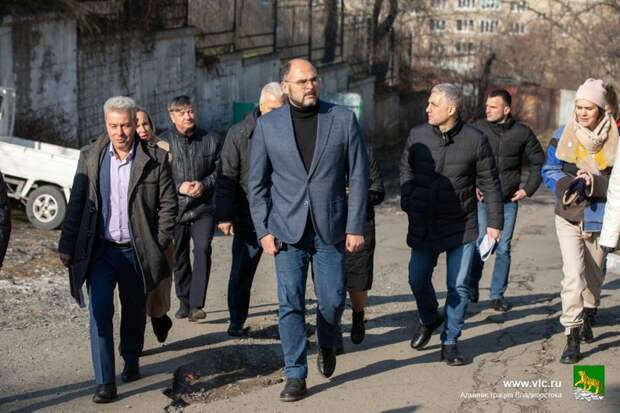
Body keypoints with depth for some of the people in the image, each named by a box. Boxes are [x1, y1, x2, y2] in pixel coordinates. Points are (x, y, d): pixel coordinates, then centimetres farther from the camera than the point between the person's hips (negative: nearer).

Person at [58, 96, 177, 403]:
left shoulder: (155, 159, -4)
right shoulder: (90, 156, 1)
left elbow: (167, 203, 0)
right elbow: (76, 203, 4)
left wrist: (160, 245, -5)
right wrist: (67, 245, 2)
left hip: (136, 251, 0)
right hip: (100, 250, 0)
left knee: (134, 312, 16)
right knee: (100, 312, -11)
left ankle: (131, 360, 42)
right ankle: (105, 382, -8)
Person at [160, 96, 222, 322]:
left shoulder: (211, 139, 5)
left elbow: (219, 170, 7)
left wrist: (204, 184, -11)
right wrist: (179, 187, -13)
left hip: (203, 208, -1)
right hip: (174, 209, 1)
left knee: (202, 250, -17)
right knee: (178, 257, 9)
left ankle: (197, 305, -17)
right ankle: (184, 303, 25)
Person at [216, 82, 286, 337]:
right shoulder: (239, 134, -2)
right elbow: (227, 177, -2)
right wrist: (225, 215, -8)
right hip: (249, 217, -1)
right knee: (242, 271, 7)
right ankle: (236, 321, 21)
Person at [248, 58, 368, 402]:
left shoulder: (343, 119, -1)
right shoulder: (267, 125, 0)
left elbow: (358, 176, 0)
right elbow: (257, 183, 4)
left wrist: (355, 227, -5)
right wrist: (263, 230, -2)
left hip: (331, 228, 0)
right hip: (287, 229, 0)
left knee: (332, 300, 5)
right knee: (290, 303, -1)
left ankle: (326, 344, 37)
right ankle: (295, 375, 10)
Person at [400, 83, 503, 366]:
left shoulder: (475, 140, -8)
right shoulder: (418, 136, -2)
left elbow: (489, 183, -2)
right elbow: (406, 169, 14)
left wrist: (494, 221, -3)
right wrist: (408, 202, 4)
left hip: (462, 226, -2)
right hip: (424, 226, 2)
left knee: (459, 286, 1)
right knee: (418, 278, 5)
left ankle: (450, 342, 14)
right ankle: (429, 320, 34)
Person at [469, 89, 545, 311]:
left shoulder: (522, 133, 2)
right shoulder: (477, 129, -2)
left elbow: (539, 161, 13)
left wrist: (528, 189, 5)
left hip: (508, 201, 1)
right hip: (482, 199, -1)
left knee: (503, 249, 4)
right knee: (481, 245, -3)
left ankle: (498, 295, 15)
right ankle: (472, 286, 20)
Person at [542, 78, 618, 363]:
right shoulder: (563, 136, -2)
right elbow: (549, 171, 0)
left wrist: (593, 184, -20)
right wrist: (570, 185, -19)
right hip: (569, 216, -1)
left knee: (594, 274, 18)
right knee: (573, 275, -15)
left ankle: (587, 318, 44)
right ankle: (573, 338, -11)